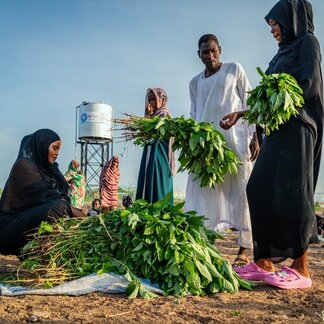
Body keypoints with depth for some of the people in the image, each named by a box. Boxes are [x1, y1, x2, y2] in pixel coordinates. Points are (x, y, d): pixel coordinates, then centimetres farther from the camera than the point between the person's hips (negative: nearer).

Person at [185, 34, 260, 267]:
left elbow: (248, 103, 6)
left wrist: (254, 136, -3)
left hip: (234, 140, -3)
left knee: (239, 190, -6)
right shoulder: (195, 82, 19)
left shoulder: (234, 70, 11)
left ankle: (245, 249, -2)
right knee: (202, 191, -3)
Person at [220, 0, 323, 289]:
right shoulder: (284, 52, 26)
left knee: (291, 193, -12)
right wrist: (241, 114, 20)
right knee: (260, 190, 0)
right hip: (277, 130, 8)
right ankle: (264, 263, 3)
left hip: (296, 128, -8)